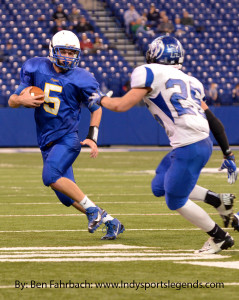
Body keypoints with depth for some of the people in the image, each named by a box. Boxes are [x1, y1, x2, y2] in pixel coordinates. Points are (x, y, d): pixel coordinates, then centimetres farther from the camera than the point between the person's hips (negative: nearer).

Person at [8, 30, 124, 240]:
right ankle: (111, 222, 14)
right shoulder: (35, 69, 0)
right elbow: (12, 101, 4)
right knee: (68, 197, 4)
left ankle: (93, 209, -19)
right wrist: (22, 100, -20)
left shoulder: (81, 79, -9)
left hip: (67, 138, -5)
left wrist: (92, 137, -7)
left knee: (51, 176, -29)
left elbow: (96, 108, 5)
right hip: (46, 142, 5)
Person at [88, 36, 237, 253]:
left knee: (176, 201, 8)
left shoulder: (150, 73, -2)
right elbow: (213, 122, 19)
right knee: (160, 188, 21)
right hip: (202, 143, 8)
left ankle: (220, 237, 17)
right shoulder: (190, 81, 19)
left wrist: (100, 100, 19)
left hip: (189, 148, -8)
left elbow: (122, 105, -2)